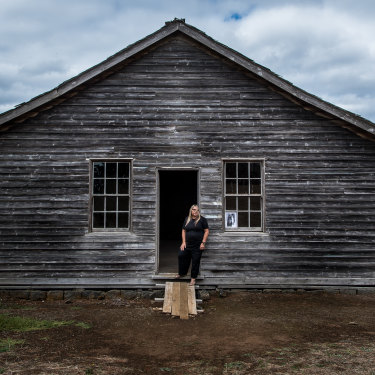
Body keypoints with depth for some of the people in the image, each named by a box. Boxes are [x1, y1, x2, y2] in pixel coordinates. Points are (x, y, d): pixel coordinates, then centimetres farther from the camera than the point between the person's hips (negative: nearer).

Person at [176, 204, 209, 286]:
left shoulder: (202, 219, -3)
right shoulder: (187, 219, 9)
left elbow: (206, 231, -4)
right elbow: (184, 231, 13)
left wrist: (203, 243, -10)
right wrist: (183, 242, 3)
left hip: (198, 245, -4)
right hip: (187, 244, 4)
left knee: (195, 261, 2)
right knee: (181, 256, 2)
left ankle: (193, 278, 16)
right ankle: (182, 273, 24)